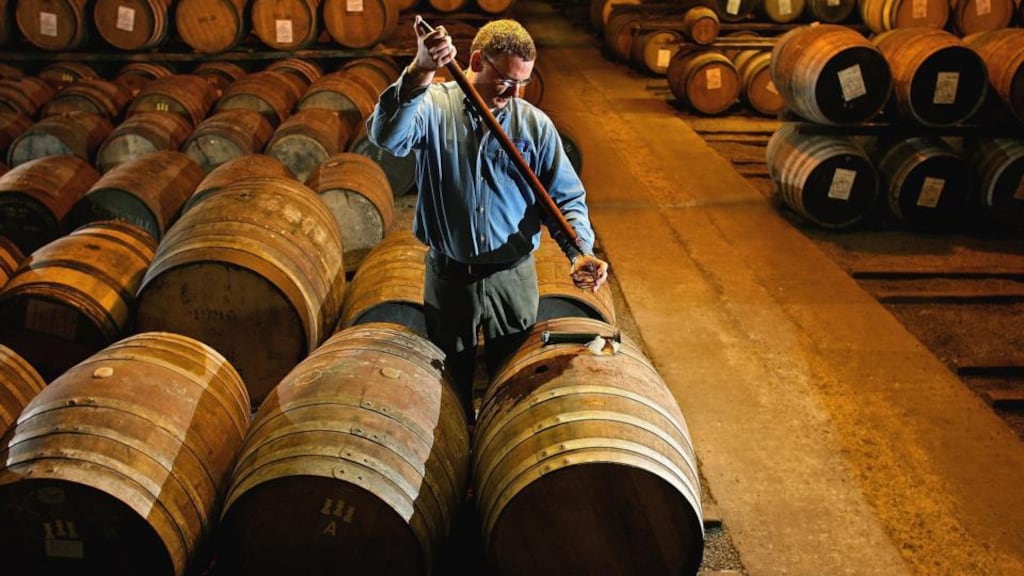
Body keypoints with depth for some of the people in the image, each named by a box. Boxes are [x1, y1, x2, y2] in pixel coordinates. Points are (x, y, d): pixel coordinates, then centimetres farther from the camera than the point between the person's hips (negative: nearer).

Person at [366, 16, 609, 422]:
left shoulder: (535, 124, -5)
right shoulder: (433, 106, -10)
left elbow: (566, 198, -3)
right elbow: (386, 136, -31)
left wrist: (580, 251, -21)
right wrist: (420, 73, -44)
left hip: (513, 279, 1)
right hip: (447, 277, -1)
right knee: (451, 386, 19)